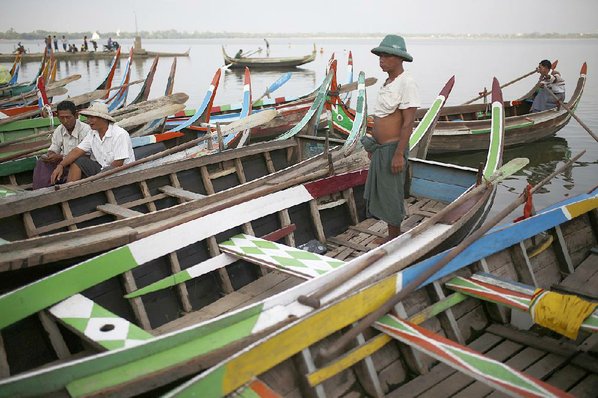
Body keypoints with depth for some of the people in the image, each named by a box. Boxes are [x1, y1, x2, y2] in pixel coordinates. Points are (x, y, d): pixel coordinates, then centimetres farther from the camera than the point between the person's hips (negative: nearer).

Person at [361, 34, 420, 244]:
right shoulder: (388, 82, 11)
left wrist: (398, 154, -23)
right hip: (380, 148, 10)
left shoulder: (406, 83, -17)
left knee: (391, 194, 2)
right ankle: (392, 235, 30)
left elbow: (408, 122, -21)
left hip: (393, 149, -10)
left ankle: (394, 238, 19)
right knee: (378, 192, 16)